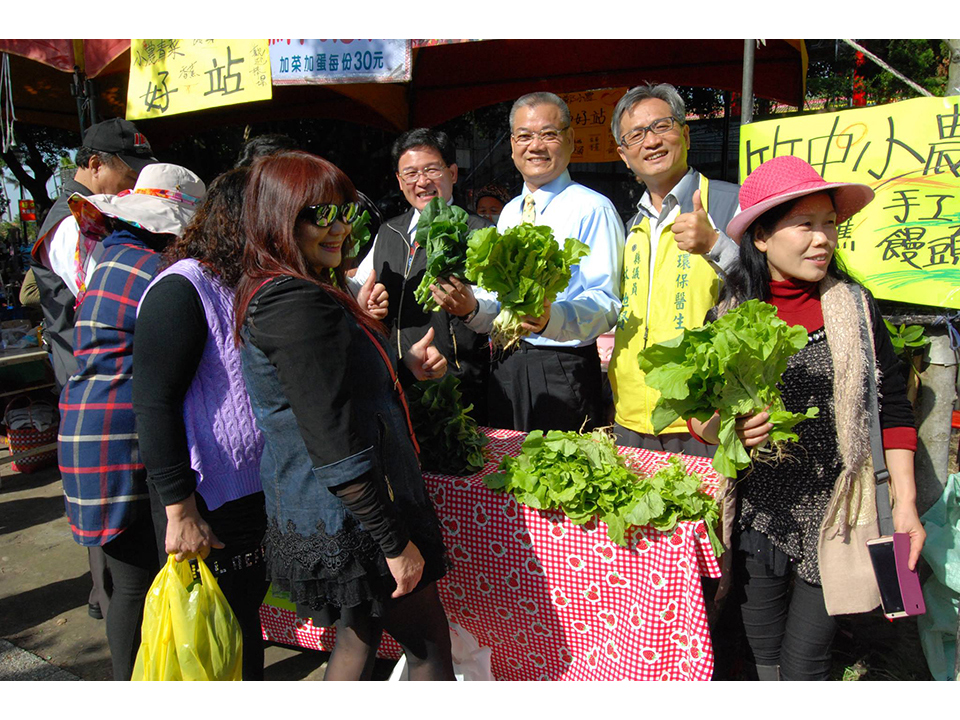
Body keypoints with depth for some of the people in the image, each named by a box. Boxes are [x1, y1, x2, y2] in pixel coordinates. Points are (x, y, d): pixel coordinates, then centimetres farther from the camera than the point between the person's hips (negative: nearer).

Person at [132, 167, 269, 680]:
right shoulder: (183, 288, -17)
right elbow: (154, 404, -21)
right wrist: (180, 511, -22)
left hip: (258, 493, 8)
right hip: (207, 499, -8)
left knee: (248, 619, 21)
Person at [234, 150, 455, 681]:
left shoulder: (272, 292, 9)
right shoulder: (296, 303, -24)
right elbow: (335, 446, -26)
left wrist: (403, 363, 6)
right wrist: (395, 542, -20)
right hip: (347, 521, -10)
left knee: (360, 634, 25)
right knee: (429, 644, 8)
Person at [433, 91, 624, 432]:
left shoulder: (593, 208, -8)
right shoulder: (509, 212, 15)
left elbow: (607, 303, -17)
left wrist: (552, 318, -35)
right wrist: (473, 306, -3)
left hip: (563, 371, -6)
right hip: (504, 369, 6)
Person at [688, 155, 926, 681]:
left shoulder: (853, 306, -3)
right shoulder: (726, 316, -3)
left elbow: (893, 409, 2)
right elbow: (695, 414, 4)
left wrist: (905, 505, -1)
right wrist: (726, 429, -18)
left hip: (831, 514, -1)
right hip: (755, 513, 1)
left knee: (803, 662, 4)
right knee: (764, 654, 16)